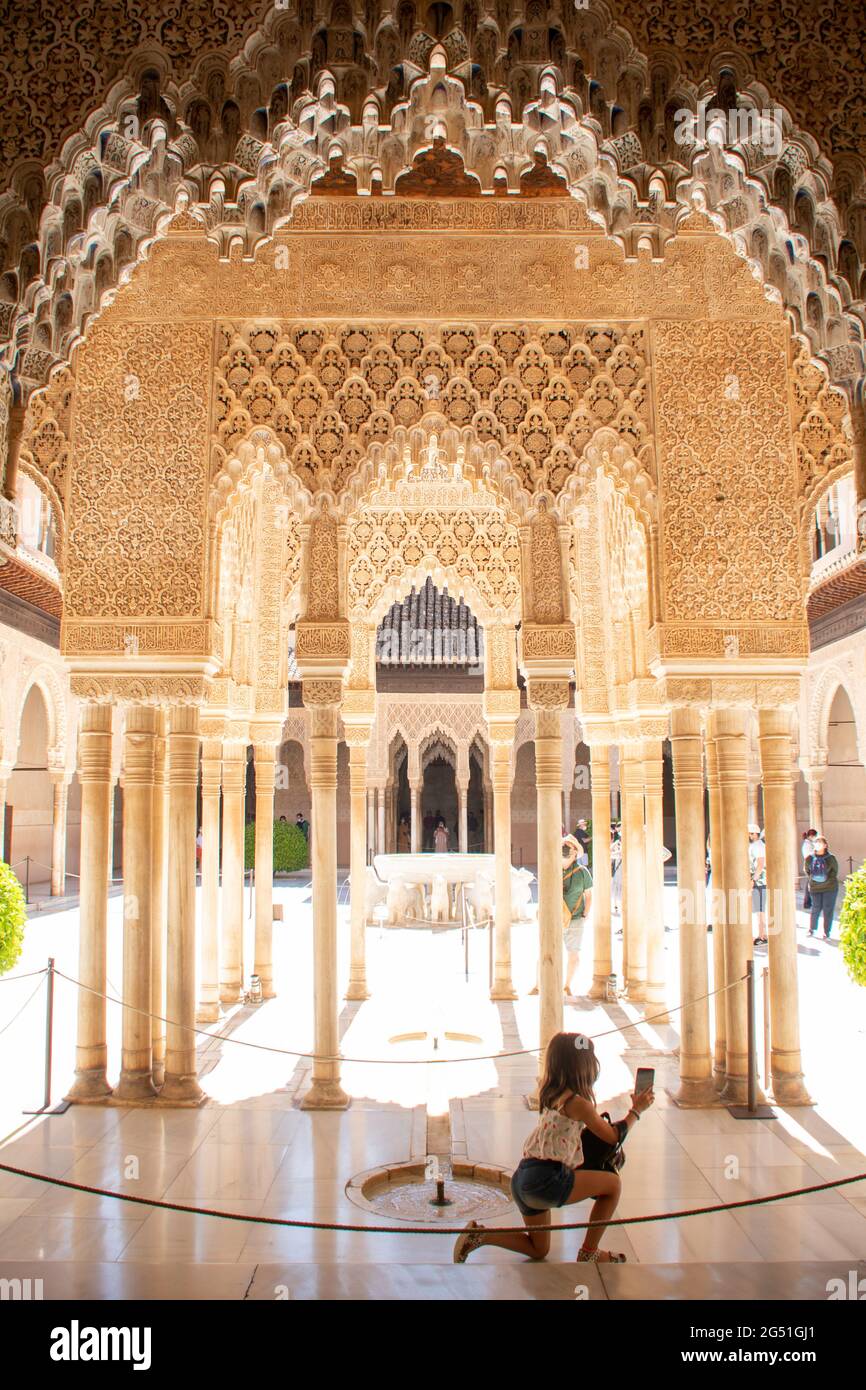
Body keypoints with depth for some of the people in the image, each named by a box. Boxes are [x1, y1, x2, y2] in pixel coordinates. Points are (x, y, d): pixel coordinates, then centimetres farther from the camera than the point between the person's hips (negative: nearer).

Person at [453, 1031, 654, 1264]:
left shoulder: (550, 1093, 13)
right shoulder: (577, 1103, -11)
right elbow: (613, 1136, -2)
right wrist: (636, 1110, 11)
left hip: (522, 1180, 9)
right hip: (545, 1180, -9)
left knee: (538, 1250, 25)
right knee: (614, 1184, 6)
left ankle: (478, 1234, 7)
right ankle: (589, 1253, 13)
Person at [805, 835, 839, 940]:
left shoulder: (831, 858, -5)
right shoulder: (810, 858, 1)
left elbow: (835, 871, 5)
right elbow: (807, 871, 15)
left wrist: (828, 880, -1)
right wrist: (810, 881, 8)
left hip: (829, 888, -1)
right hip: (815, 888, 1)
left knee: (828, 910, 3)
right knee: (815, 908, 6)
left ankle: (827, 933, 14)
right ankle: (812, 929, 23)